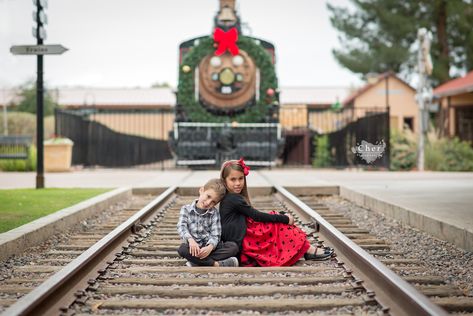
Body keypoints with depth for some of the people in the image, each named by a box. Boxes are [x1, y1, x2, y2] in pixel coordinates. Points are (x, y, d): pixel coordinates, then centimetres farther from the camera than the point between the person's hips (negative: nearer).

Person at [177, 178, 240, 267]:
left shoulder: (214, 213, 5)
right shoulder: (186, 209, 4)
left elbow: (215, 235, -5)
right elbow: (181, 227, -12)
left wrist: (210, 247, -28)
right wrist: (190, 239, -34)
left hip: (209, 246, 2)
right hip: (194, 246, -2)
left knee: (233, 246, -23)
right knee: (182, 249, -36)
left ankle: (196, 261, -30)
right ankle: (216, 264, -32)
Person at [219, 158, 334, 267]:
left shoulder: (228, 198, 15)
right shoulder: (234, 199, -15)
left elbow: (252, 217, 15)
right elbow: (257, 216, -15)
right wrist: (285, 219, -9)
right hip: (241, 244, -9)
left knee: (278, 220, 6)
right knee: (280, 224, -6)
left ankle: (307, 249, -1)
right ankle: (308, 250, -3)